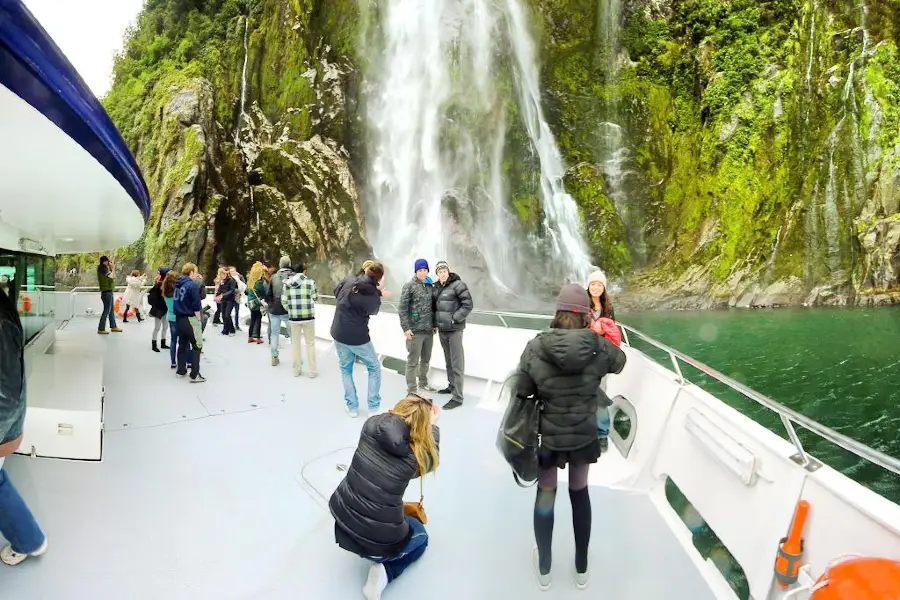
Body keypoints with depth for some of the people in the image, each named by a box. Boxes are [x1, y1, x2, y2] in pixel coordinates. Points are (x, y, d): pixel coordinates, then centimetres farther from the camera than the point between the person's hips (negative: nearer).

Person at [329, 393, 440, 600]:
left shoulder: (372, 425, -11)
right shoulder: (416, 457, -17)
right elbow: (430, 457, 7)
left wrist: (415, 402, 15)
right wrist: (432, 424, 12)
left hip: (342, 521, 5)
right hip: (378, 542, -5)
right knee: (420, 537, 29)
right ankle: (385, 571, 4)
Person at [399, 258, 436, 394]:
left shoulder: (430, 285, 11)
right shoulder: (409, 286, -6)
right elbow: (402, 308, -9)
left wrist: (435, 324, 13)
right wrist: (405, 328, -15)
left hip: (429, 330, 6)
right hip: (415, 330, -6)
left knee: (426, 359, 17)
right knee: (413, 361, -1)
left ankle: (423, 383, 34)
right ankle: (412, 389, 6)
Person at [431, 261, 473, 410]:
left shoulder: (457, 285, -11)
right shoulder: (436, 287, 9)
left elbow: (468, 304, -13)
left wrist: (454, 319, -16)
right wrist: (436, 322, 8)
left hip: (454, 329, -7)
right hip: (442, 329, 7)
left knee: (457, 363, -4)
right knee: (448, 360, 19)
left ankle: (457, 397, -3)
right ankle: (452, 386, 35)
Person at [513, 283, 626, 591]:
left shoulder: (535, 348, -18)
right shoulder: (599, 347, -15)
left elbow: (520, 393, -11)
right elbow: (620, 362, 8)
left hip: (546, 436, -1)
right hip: (584, 435, 1)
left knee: (545, 494, 20)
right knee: (580, 492, 24)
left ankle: (544, 569, 34)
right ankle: (581, 568, 37)